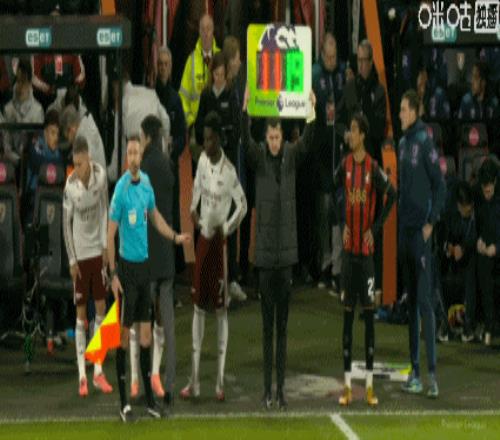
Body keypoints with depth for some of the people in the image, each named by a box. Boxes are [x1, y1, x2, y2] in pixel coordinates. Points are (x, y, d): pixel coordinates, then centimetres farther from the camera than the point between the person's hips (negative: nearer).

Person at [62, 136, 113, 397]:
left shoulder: (101, 175, -9)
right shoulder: (70, 186, -18)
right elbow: (66, 223, -9)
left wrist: (105, 244, 4)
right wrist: (72, 261, -9)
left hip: (98, 251, 4)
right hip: (80, 255, -4)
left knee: (101, 309, 7)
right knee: (81, 313, 0)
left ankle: (98, 372, 15)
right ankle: (82, 376, 5)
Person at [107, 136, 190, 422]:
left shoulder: (147, 182, 4)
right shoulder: (120, 190, -15)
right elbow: (110, 234, -13)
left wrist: (176, 237, 9)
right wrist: (113, 275, -15)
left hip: (145, 264, 6)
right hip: (127, 267, -6)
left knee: (146, 332, 10)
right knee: (125, 333, -1)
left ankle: (149, 396, 17)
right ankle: (124, 401, 5)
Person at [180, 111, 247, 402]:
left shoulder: (229, 171, -15)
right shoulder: (202, 161, 4)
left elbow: (243, 205, -11)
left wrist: (226, 228, -18)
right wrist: (193, 209, 4)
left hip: (219, 242, -7)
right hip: (202, 238, 7)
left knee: (221, 309, -2)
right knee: (199, 306, 8)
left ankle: (220, 381, 4)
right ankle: (195, 381, 11)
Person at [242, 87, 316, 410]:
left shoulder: (292, 156, 4)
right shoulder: (258, 157, 0)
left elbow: (308, 142, -12)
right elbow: (245, 141, -17)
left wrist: (312, 111, -26)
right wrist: (245, 109, -32)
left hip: (287, 250, 1)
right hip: (265, 250, -1)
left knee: (283, 324, 6)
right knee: (267, 324, 3)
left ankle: (282, 388, 9)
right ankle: (268, 389, 8)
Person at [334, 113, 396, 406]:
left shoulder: (373, 168, -7)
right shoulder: (345, 165, 4)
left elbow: (392, 195, -8)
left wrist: (376, 228, -9)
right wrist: (341, 226, 5)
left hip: (367, 250, -3)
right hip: (349, 249, 3)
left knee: (369, 311, 0)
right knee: (347, 311, 3)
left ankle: (370, 384, 4)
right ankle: (347, 384, 5)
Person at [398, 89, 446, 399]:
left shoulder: (425, 142, -11)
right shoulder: (403, 143, 14)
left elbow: (440, 186, -12)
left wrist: (432, 222, -16)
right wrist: (399, 222, 15)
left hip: (421, 230, -9)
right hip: (405, 228, 9)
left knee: (425, 300, -11)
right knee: (411, 300, 10)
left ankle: (432, 373, -11)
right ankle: (415, 371, 14)